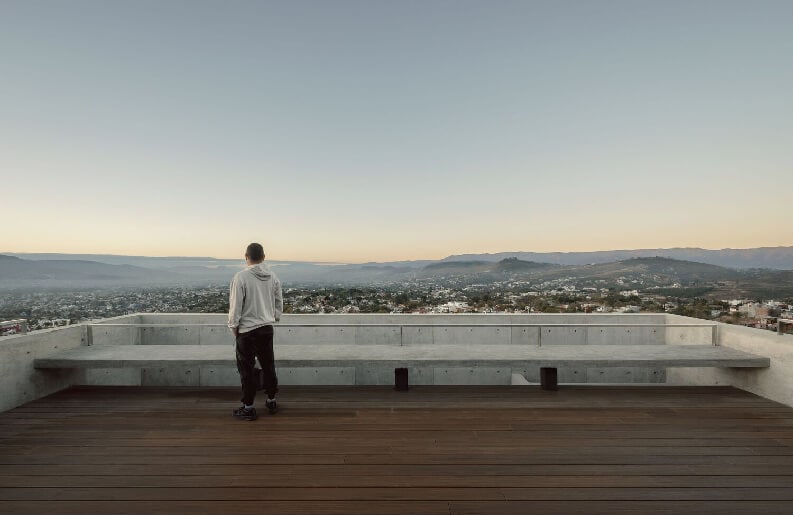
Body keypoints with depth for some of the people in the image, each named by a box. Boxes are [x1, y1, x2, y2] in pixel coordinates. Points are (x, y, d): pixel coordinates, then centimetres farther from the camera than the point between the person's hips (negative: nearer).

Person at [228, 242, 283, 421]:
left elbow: (235, 306, -12)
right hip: (267, 328, 5)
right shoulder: (273, 277, 0)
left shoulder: (241, 277, -15)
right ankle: (271, 401, 28)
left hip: (247, 330, -5)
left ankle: (248, 407, 14)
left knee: (247, 368, 6)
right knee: (268, 365, 16)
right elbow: (279, 304, 6)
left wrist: (233, 327, 0)